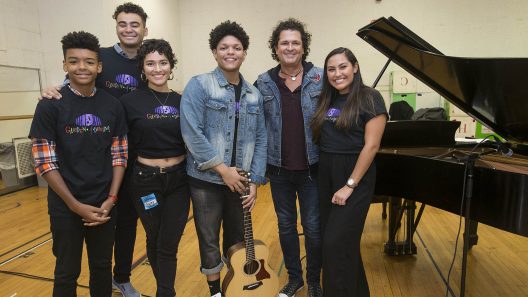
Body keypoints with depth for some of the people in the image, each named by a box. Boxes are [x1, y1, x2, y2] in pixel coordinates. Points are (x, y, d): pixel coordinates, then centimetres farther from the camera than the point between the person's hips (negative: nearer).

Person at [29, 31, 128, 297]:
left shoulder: (112, 105, 0)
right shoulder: (50, 106, -8)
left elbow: (119, 155, 3)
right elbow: (44, 162, -10)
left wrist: (111, 199, -6)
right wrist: (76, 205, -13)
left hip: (104, 206, 2)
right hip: (65, 207, -2)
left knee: (102, 267, 15)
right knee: (67, 273, 13)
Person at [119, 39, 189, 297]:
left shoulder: (182, 101, 1)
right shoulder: (130, 101, -8)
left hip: (178, 179, 1)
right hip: (145, 180, -1)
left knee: (169, 246, 5)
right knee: (154, 242, 17)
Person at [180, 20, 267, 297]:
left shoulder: (254, 95, 7)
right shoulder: (199, 85, -8)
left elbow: (260, 139, 6)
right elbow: (191, 133, -17)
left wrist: (255, 180, -1)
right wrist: (223, 169, -18)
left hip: (241, 181, 4)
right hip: (206, 180, -4)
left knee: (237, 239, 17)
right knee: (209, 240, 11)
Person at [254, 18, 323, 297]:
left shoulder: (321, 79, -4)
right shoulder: (263, 83, 0)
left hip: (311, 167, -2)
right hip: (279, 169, 2)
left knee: (313, 226, 9)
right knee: (285, 225, 15)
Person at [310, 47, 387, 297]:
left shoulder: (369, 98, -10)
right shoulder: (327, 100, 9)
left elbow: (371, 146, -16)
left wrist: (350, 185, -17)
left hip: (354, 176, -6)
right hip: (325, 174, 7)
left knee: (336, 243, -6)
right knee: (345, 241, 16)